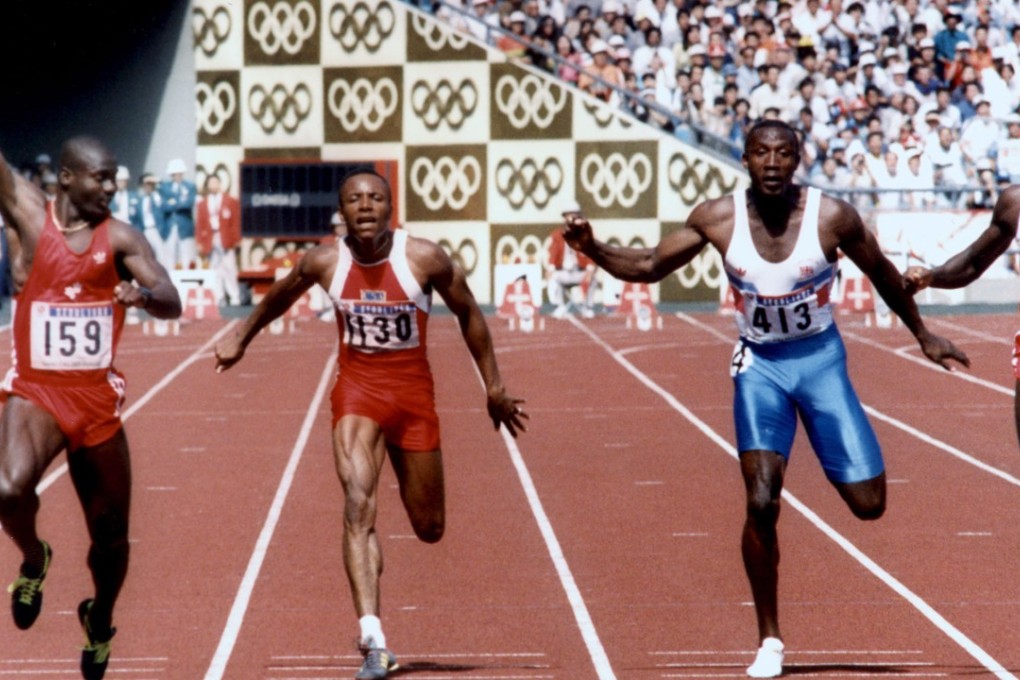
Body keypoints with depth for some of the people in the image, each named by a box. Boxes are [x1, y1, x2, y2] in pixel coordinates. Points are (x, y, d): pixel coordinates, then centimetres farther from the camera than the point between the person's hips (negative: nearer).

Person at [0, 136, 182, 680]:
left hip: (97, 400, 2)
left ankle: (100, 619, 41)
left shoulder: (119, 238, 0)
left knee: (110, 534, 10)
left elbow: (172, 305, -8)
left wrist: (144, 294, -31)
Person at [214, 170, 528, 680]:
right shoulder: (324, 262, -8)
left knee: (429, 529, 10)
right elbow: (279, 297, 14)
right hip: (356, 390, 0)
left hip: (413, 393, 1)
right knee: (358, 508, -21)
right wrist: (241, 339, 25)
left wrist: (494, 386, 5)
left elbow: (468, 314, 3)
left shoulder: (425, 258, -12)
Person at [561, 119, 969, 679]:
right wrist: (594, 250, -23)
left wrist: (921, 333, 13)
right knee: (762, 502, -16)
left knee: (868, 503, -1)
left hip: (821, 360, 0)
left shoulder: (832, 216, -16)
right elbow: (651, 265, -4)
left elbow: (881, 272, 2)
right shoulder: (719, 218, -14)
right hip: (759, 365, 0)